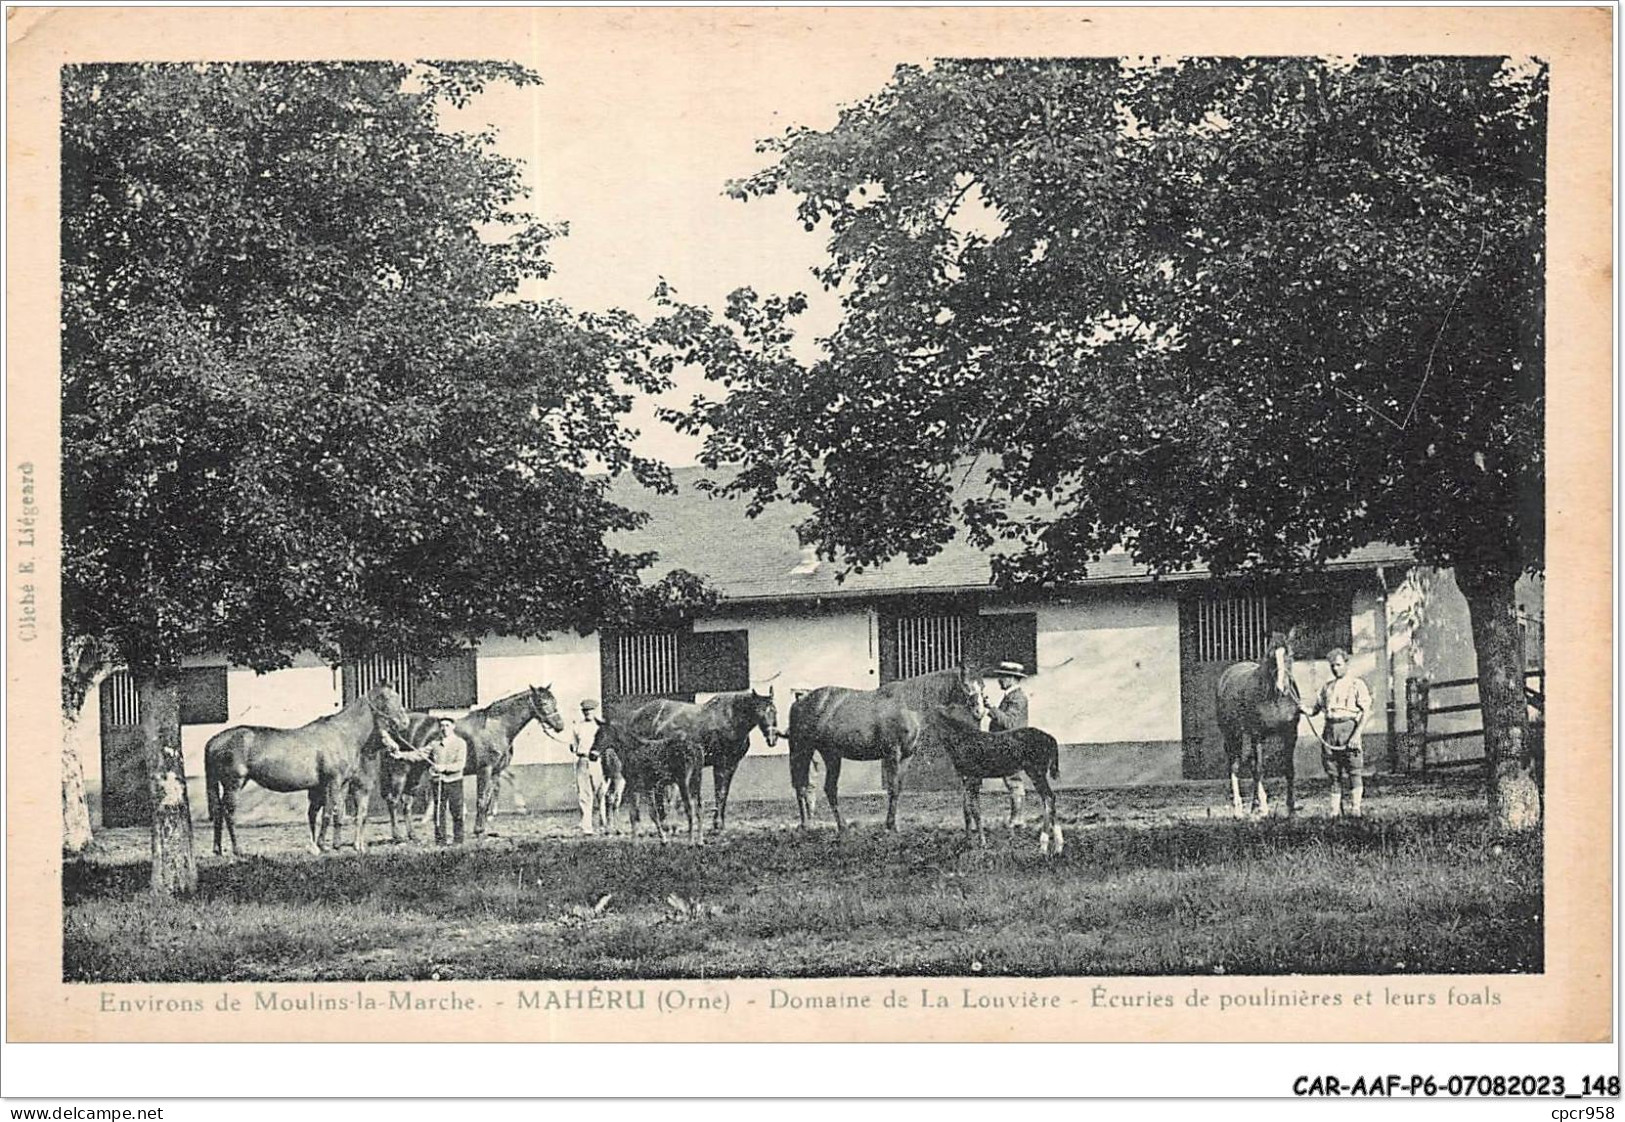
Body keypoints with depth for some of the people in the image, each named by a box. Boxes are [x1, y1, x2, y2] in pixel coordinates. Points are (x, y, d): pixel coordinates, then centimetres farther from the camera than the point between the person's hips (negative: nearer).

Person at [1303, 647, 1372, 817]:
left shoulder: (1356, 683, 3)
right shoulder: (1327, 687, 20)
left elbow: (1366, 711, -4)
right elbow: (1315, 708, 21)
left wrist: (1357, 734, -15)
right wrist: (1305, 709, -4)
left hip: (1349, 728, -5)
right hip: (1329, 730, 5)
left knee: (1353, 770, -8)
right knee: (1334, 772, 6)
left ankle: (1354, 808, -9)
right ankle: (1335, 810, 9)